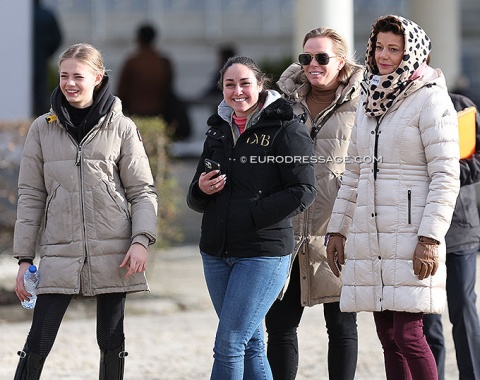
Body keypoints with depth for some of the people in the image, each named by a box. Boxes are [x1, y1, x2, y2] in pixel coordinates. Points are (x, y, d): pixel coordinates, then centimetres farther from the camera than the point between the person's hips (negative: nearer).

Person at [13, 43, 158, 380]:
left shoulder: (121, 128, 4)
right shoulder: (43, 129, 8)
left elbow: (143, 191, 5)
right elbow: (31, 196, 9)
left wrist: (141, 240, -11)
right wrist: (24, 258, 5)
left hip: (112, 252, 0)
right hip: (60, 254, 0)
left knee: (112, 342, 5)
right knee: (37, 344, -7)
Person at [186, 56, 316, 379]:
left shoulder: (286, 130, -4)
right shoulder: (218, 132, 15)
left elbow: (303, 192, -12)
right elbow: (196, 201, 18)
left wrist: (250, 216, -16)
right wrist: (202, 190, -6)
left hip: (263, 253, -6)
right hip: (216, 253, 6)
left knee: (229, 344, -11)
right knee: (251, 347, 10)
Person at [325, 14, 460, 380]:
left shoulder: (430, 100, -6)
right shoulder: (370, 101, 16)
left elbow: (446, 177, -11)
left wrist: (430, 239, -18)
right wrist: (338, 229, 16)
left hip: (410, 236, -7)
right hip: (369, 235, 7)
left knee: (407, 334, -12)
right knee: (388, 336, 7)